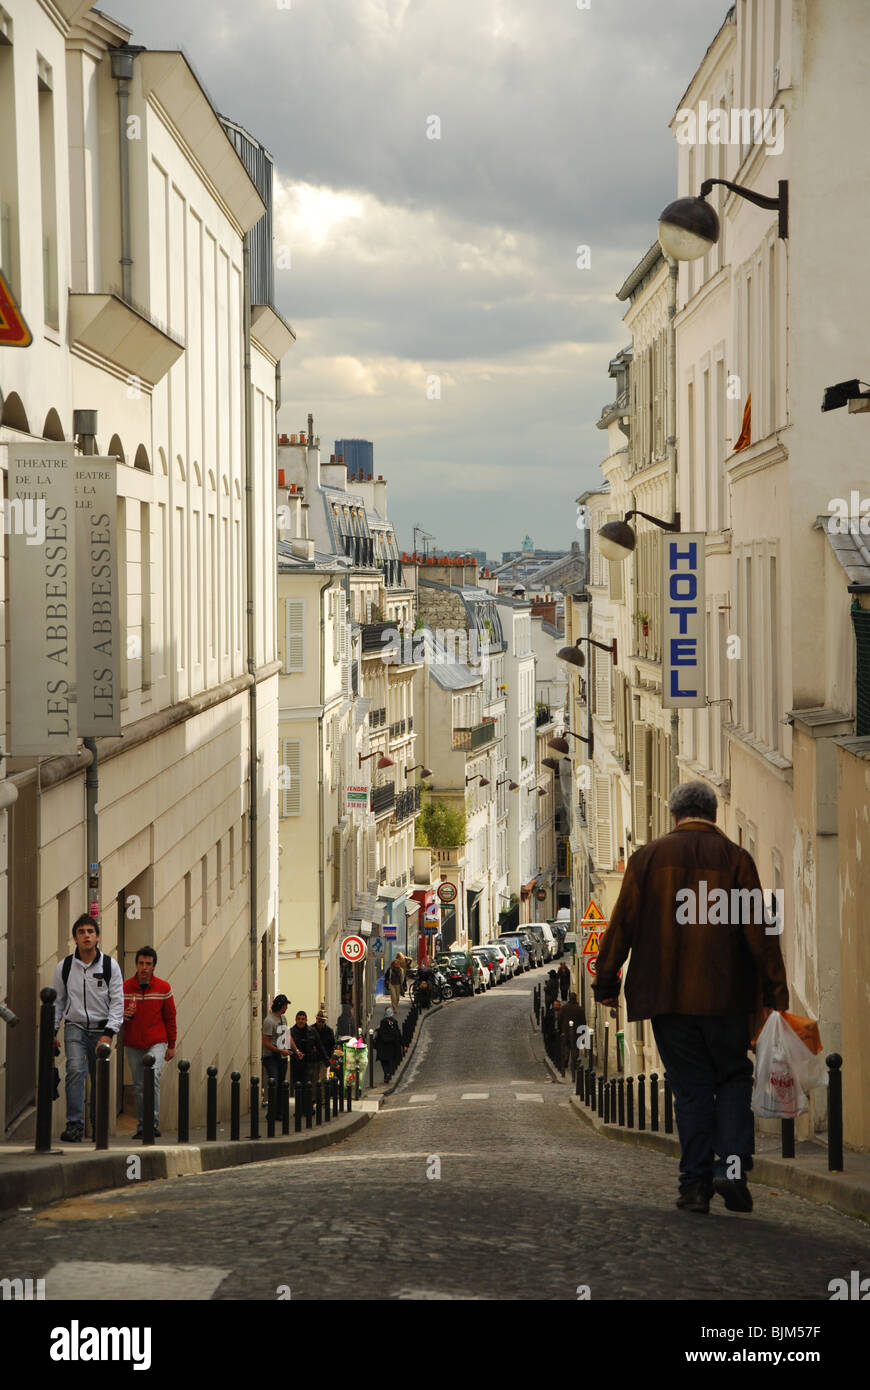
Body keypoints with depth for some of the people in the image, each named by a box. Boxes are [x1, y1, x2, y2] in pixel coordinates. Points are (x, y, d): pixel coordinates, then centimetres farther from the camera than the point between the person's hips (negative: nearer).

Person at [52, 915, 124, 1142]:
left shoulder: (110, 966, -2)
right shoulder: (64, 967, 1)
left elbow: (117, 1002, -3)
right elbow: (57, 1001, 10)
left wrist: (108, 1034, -13)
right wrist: (52, 1032, 4)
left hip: (101, 1029, 1)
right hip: (75, 1027, -1)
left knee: (99, 1078, 5)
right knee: (75, 1069, -21)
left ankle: (98, 1126, 21)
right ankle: (74, 1124, -22)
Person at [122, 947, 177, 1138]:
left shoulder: (163, 988, 1)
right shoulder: (125, 988, 2)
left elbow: (170, 1017, 8)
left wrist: (171, 1045, 8)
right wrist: (124, 1016, -14)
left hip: (156, 1043, -2)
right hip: (133, 1045, 2)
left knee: (153, 1078, -21)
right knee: (138, 1086, 6)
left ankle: (153, 1122, -20)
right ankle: (142, 1126, 14)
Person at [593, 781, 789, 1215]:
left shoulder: (648, 857, 3)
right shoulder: (735, 858, 0)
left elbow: (622, 923, 3)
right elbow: (758, 928, -3)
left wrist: (606, 983, 11)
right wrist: (774, 990, 1)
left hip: (668, 996, 1)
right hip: (725, 996, -1)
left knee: (690, 1087, 7)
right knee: (733, 1079, 12)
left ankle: (695, 1183, 4)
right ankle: (732, 1165, -6)